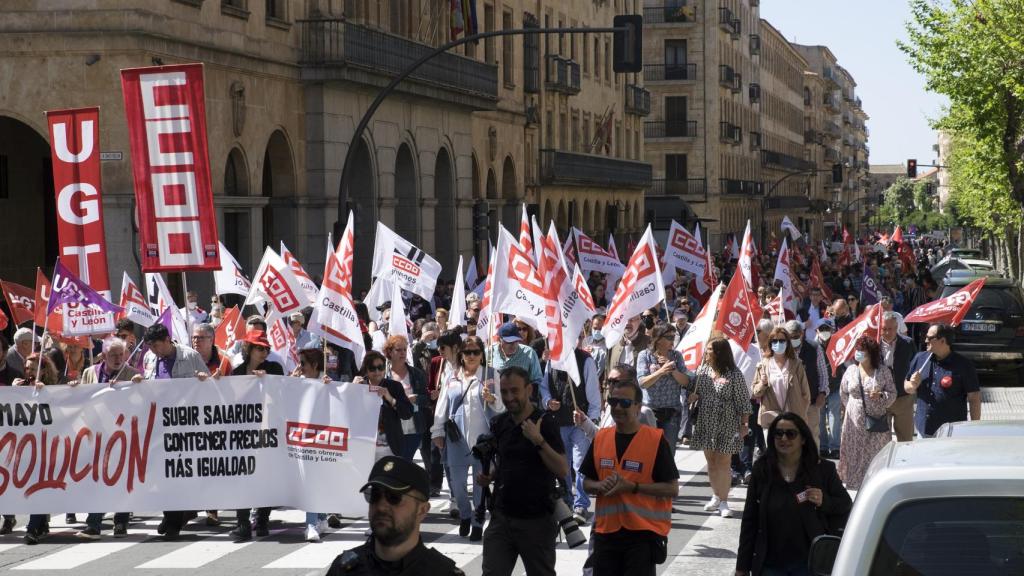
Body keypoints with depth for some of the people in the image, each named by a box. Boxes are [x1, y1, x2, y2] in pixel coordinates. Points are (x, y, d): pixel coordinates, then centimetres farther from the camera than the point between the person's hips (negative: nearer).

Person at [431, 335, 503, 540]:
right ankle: (465, 515, 29)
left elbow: (503, 406, -2)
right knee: (456, 481, 5)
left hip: (483, 437, -3)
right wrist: (437, 432, 13)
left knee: (481, 482, 2)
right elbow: (443, 406, 14)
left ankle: (478, 523, 13)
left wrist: (491, 399, -22)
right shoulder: (453, 378, 10)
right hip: (457, 438, 3)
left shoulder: (491, 376, 1)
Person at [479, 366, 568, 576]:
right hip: (501, 516, 5)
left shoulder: (544, 424, -10)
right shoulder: (499, 423, 7)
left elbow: (562, 470, -16)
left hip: (536, 519, -5)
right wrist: (491, 476, 3)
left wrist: (538, 440, -26)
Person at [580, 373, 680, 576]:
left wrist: (632, 487, -19)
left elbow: (672, 489, -9)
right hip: (606, 531, 5)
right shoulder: (601, 438, 8)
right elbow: (587, 483, 16)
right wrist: (600, 487, -7)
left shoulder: (656, 440, -8)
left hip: (643, 533, -5)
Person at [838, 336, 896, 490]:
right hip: (855, 421, 2)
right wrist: (852, 406, 9)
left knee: (876, 454, -1)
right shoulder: (851, 370, 6)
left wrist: (881, 396, -16)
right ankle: (855, 482, 12)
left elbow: (893, 393, 3)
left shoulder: (883, 371, -1)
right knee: (854, 454, 3)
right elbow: (843, 393, 17)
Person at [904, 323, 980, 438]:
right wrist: (913, 386, -7)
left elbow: (974, 398, -6)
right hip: (923, 431, 5)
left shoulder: (963, 365, -8)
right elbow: (907, 387, 17)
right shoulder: (920, 358, 7)